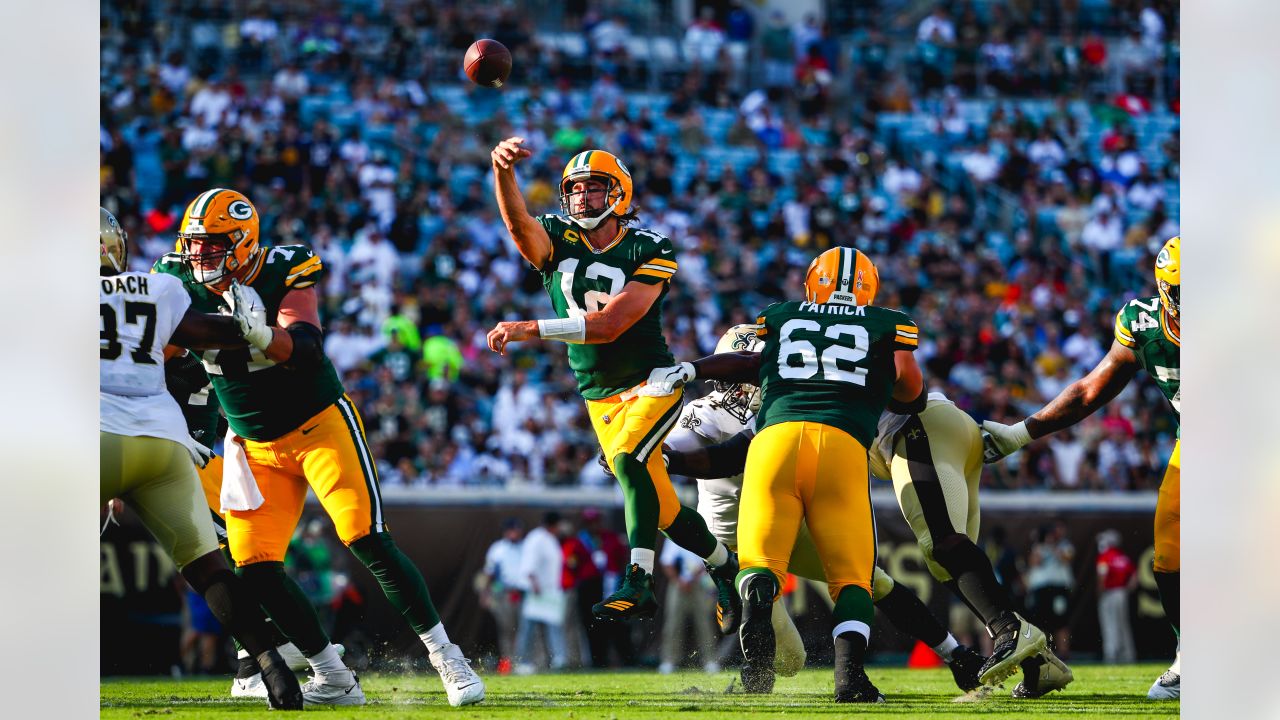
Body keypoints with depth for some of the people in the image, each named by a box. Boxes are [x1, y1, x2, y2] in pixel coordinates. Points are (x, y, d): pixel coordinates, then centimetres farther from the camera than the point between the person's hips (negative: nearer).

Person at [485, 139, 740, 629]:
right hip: (599, 395, 4)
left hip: (652, 381, -4)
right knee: (662, 507, 8)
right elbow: (517, 222, -27)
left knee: (628, 459, -31)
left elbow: (610, 323, -25)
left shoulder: (649, 252, -13)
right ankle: (724, 565, 32)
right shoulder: (556, 241, -3)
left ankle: (638, 583, -33)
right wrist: (502, 170, -47)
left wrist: (532, 329, -32)